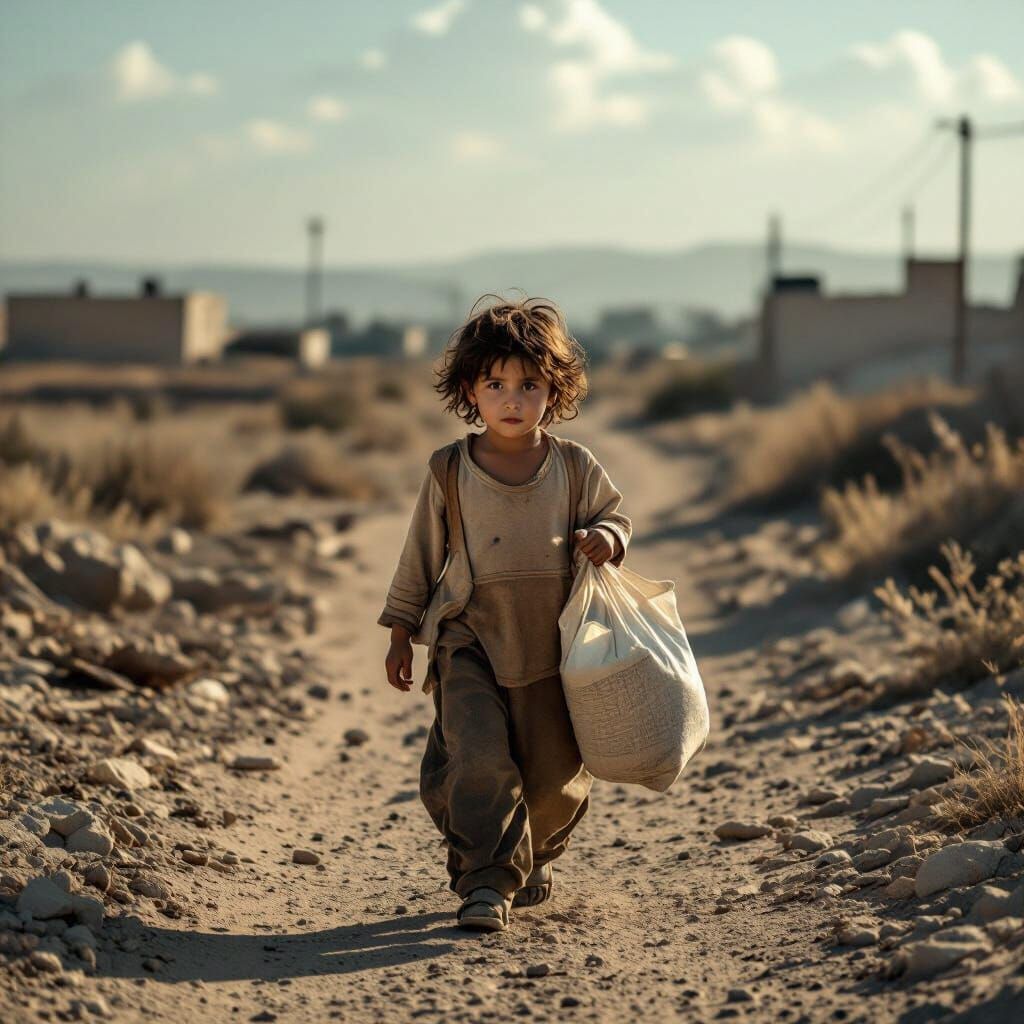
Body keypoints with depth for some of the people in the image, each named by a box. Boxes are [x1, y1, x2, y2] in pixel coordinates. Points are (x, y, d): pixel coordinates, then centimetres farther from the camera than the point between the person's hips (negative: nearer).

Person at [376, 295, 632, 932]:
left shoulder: (575, 467, 1)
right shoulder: (449, 472, -1)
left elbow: (617, 517, 14)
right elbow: (422, 555, 8)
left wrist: (606, 538, -11)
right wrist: (401, 635, 11)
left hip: (552, 648, 2)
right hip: (470, 645, -1)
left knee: (554, 774, 9)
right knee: (478, 760, -19)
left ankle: (532, 860, 37)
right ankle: (486, 884, -14)